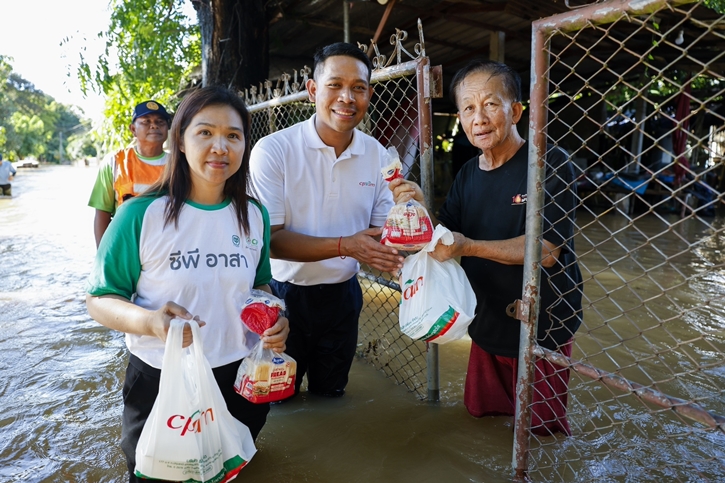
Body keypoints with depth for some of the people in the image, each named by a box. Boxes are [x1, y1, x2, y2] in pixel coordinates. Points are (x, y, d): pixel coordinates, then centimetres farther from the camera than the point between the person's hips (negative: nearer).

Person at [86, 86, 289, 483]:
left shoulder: (255, 215, -1)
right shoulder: (141, 214, -15)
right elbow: (99, 299, -9)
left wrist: (273, 317, -9)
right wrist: (149, 321, -30)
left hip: (240, 376, 4)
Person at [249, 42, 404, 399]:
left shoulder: (377, 155, -3)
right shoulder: (273, 151, -18)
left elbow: (381, 228, 2)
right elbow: (268, 239, -20)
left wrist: (386, 250, -22)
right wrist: (345, 245, -28)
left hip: (342, 295, 4)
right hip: (283, 295, -3)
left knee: (330, 394, 24)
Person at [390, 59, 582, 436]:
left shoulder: (550, 164, -18)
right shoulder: (468, 174, 3)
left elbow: (546, 250, -24)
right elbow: (443, 241, 2)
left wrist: (468, 246, -31)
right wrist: (419, 208, -17)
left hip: (542, 327, -6)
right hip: (487, 322, 6)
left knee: (539, 429, 12)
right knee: (480, 410, 23)